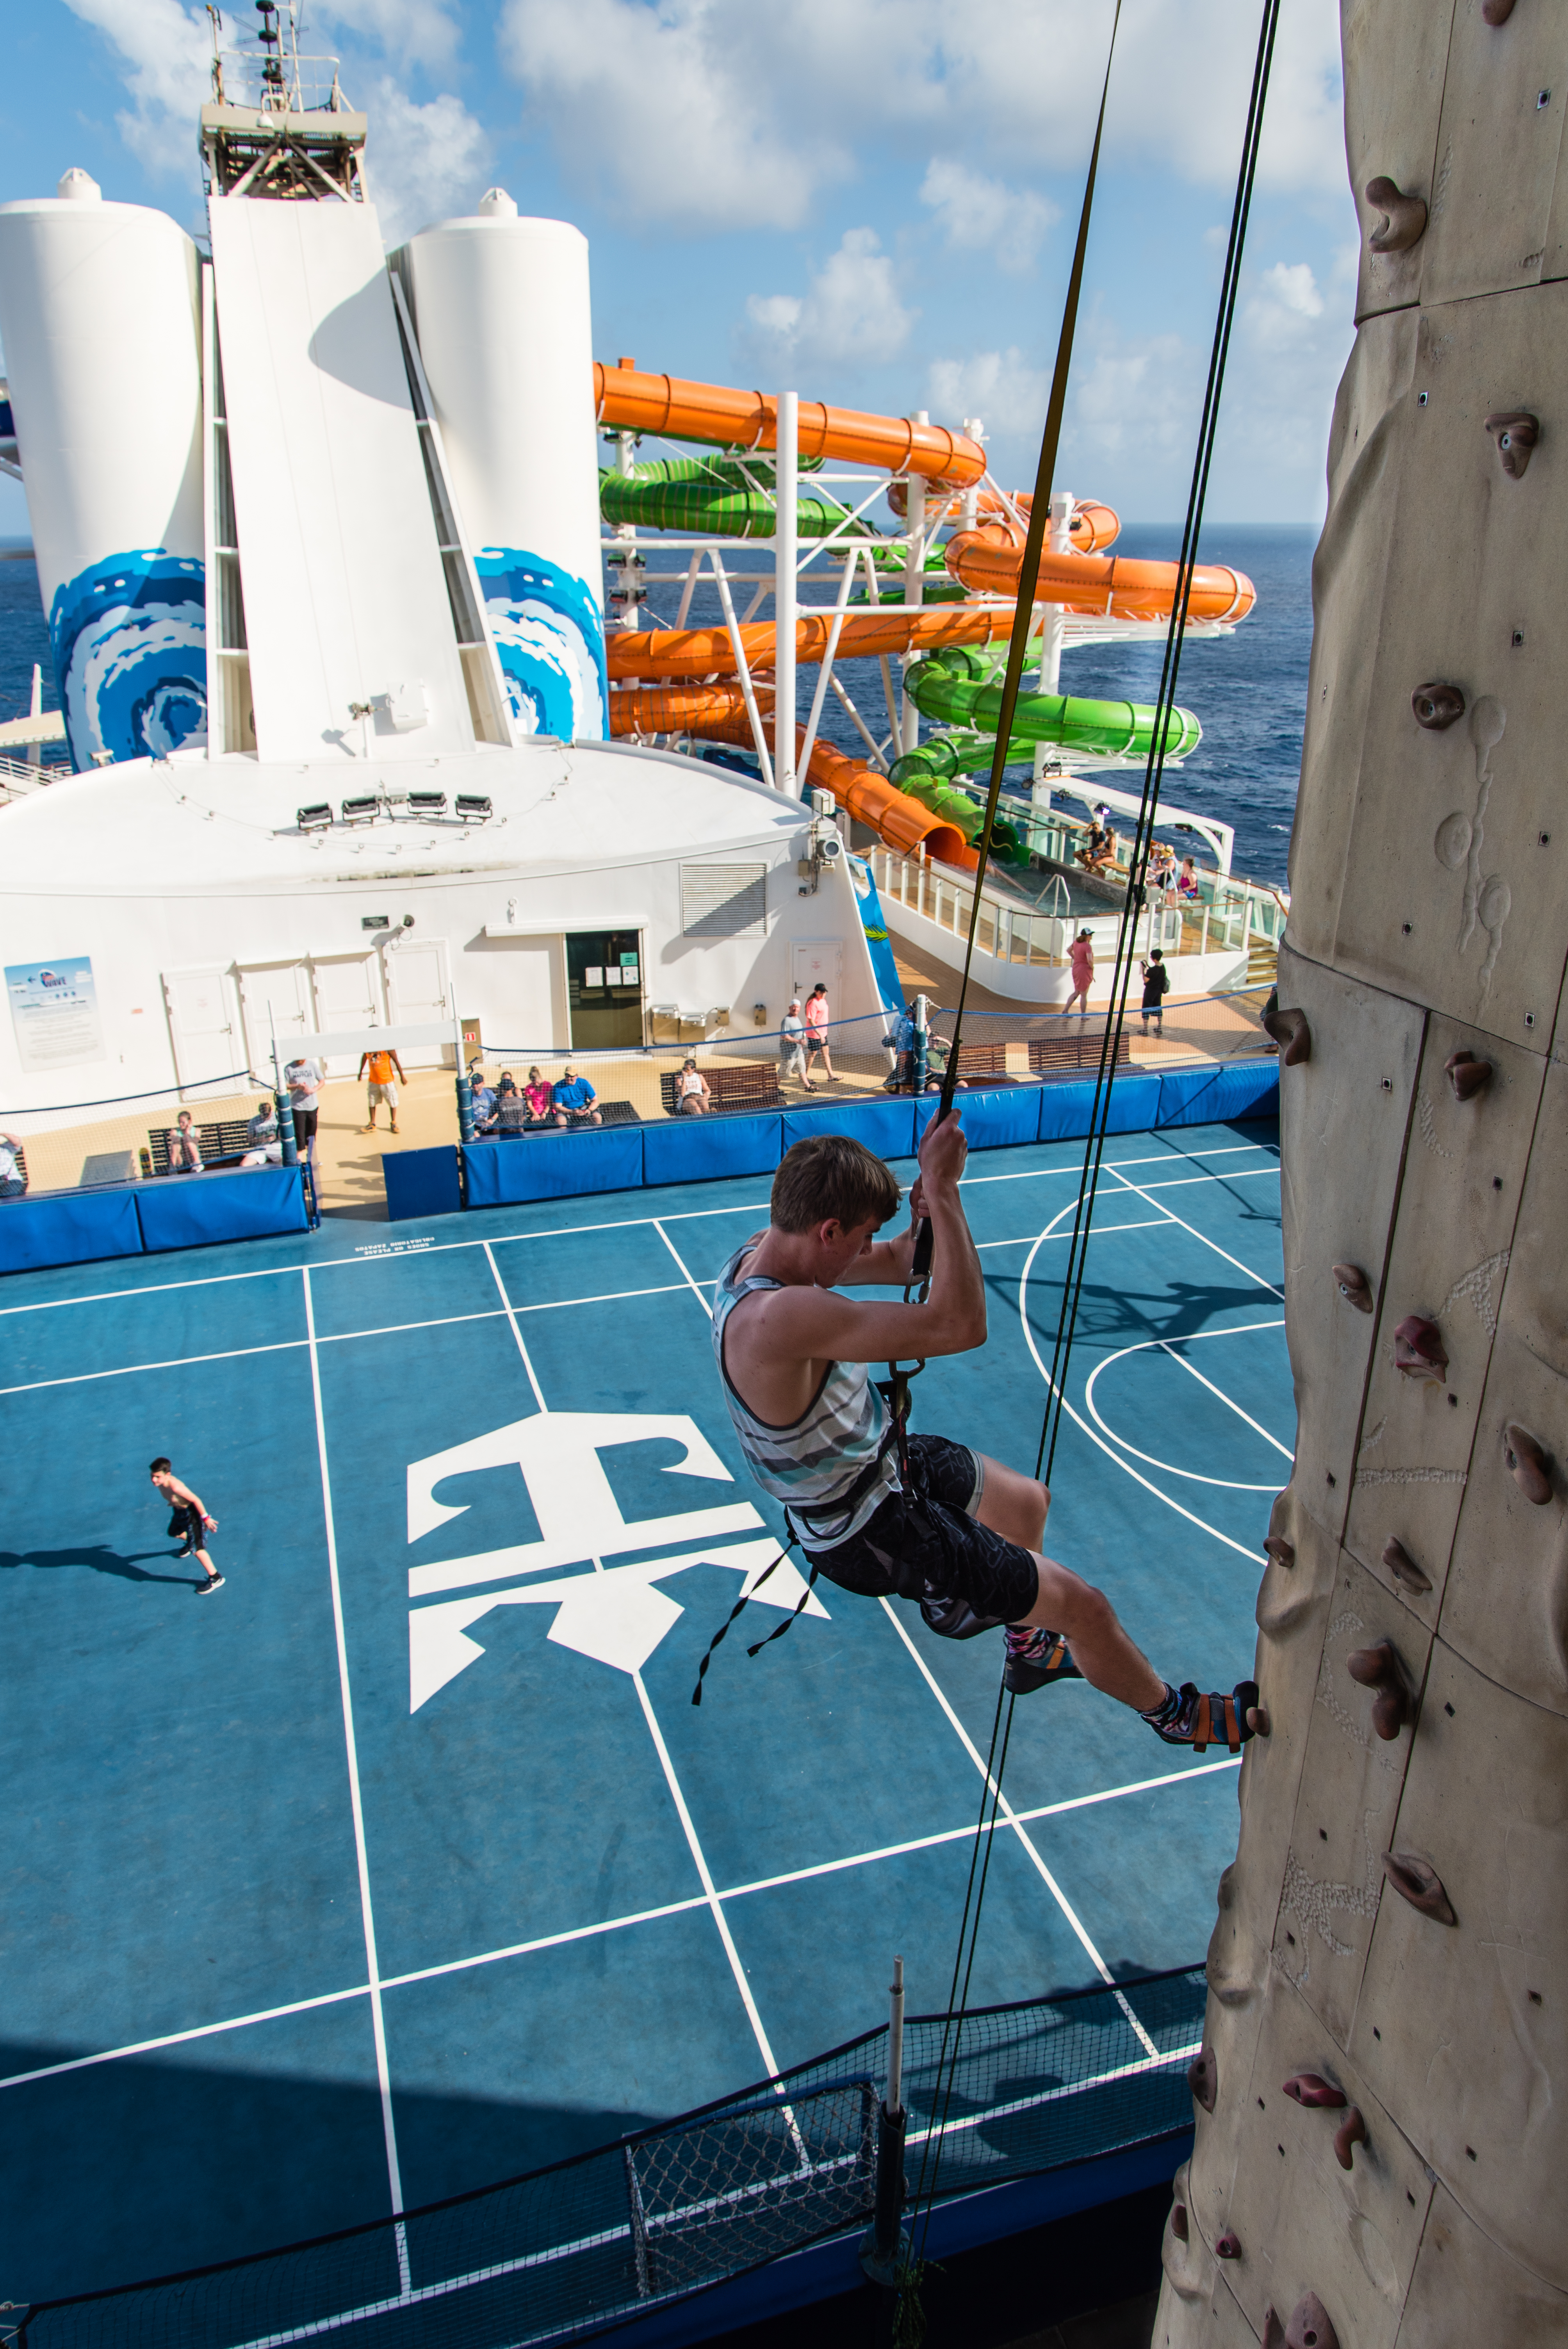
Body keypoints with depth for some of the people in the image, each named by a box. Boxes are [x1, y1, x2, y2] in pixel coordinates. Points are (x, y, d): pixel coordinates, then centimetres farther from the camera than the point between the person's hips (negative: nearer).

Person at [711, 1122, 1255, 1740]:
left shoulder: (763, 1251, -9)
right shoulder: (780, 1317, -39)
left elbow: (900, 1263, 3)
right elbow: (961, 1325, -38)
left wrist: (929, 1191, -16)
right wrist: (943, 1188, -32)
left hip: (882, 1460, 10)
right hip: (875, 1532, -9)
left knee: (1028, 1502, 31)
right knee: (1085, 1607, 4)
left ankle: (1028, 1651, 56)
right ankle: (1174, 1713, 34)